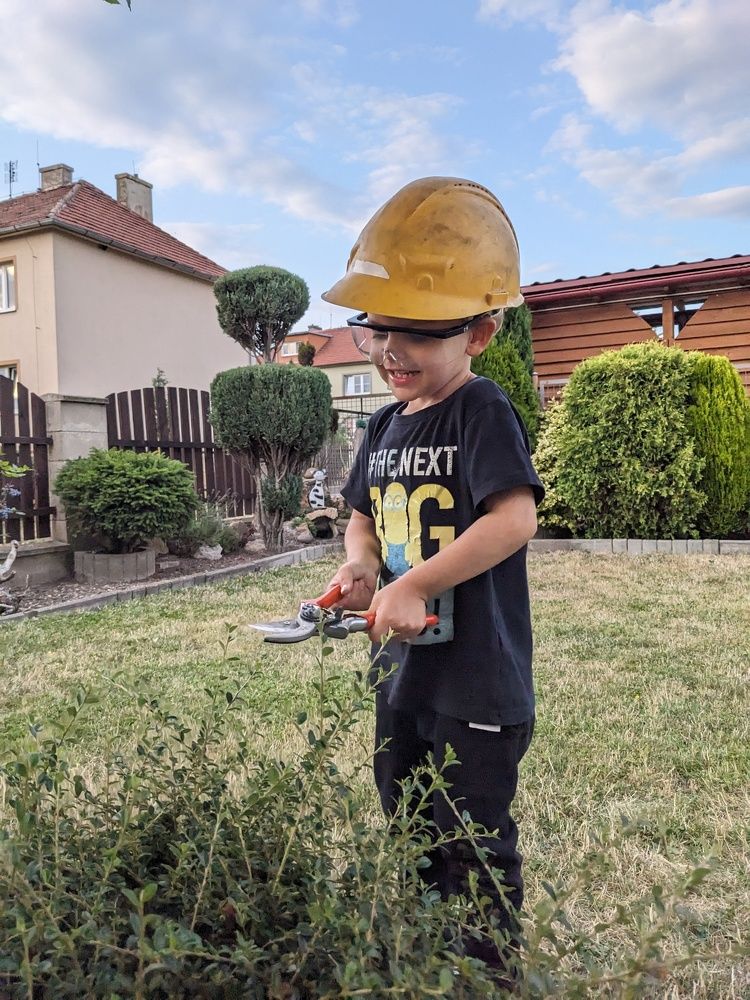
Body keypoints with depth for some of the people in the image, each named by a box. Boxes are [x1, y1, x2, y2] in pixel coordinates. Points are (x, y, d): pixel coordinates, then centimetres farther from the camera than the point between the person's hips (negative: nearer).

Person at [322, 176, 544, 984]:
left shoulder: (482, 413, -15)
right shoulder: (386, 426, 7)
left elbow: (515, 517, -26)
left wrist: (413, 585, -26)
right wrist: (360, 563, -7)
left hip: (475, 680, -8)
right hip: (399, 667, 8)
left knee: (472, 850, 8)